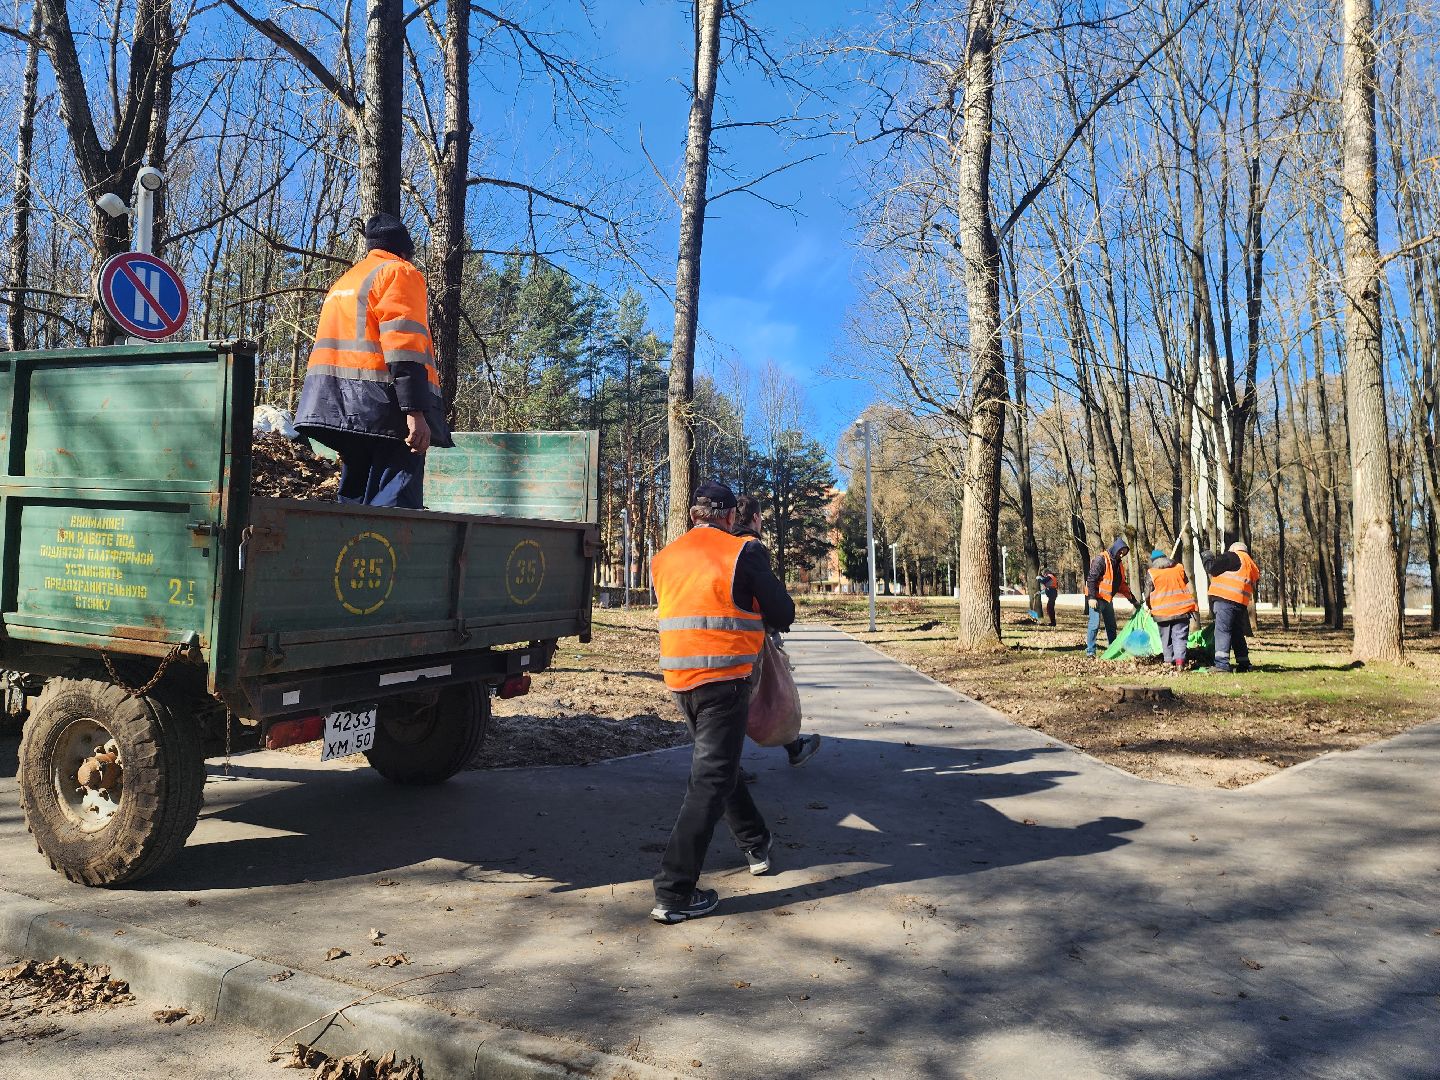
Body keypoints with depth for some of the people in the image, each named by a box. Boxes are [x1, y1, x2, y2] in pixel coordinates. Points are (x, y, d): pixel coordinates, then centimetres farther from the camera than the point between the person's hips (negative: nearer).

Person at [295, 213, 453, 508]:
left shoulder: (344, 282, 29)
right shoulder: (400, 273, 3)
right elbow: (404, 344, -12)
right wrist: (415, 411, -21)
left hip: (341, 407, 8)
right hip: (382, 407, -8)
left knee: (355, 501, 10)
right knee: (392, 506, -17)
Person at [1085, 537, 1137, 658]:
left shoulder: (1119, 564, 13)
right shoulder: (1101, 559, -14)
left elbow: (1122, 584, 20)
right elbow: (1091, 579, -19)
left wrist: (1133, 600, 18)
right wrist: (1092, 597, -24)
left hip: (1108, 599, 9)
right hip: (1097, 598, -9)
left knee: (1111, 625, 14)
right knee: (1094, 624, -11)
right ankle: (1090, 651, -7)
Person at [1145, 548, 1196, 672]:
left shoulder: (1152, 573, -1)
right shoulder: (1179, 568, 7)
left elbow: (1147, 595, -1)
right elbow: (1189, 588, 10)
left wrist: (1149, 606, 18)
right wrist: (1194, 605, 19)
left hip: (1162, 612, -1)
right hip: (1181, 610, 1)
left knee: (1166, 639, 11)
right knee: (1180, 637, 1)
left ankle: (1169, 662, 11)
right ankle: (1180, 662, -12)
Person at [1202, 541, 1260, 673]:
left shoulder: (1234, 556, 0)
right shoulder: (1252, 566, 26)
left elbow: (1213, 568, -6)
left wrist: (1206, 558, 14)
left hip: (1225, 599, -8)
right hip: (1241, 603, 8)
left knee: (1222, 630, -11)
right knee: (1237, 633, 17)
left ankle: (1222, 663, -19)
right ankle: (1244, 664, 20)